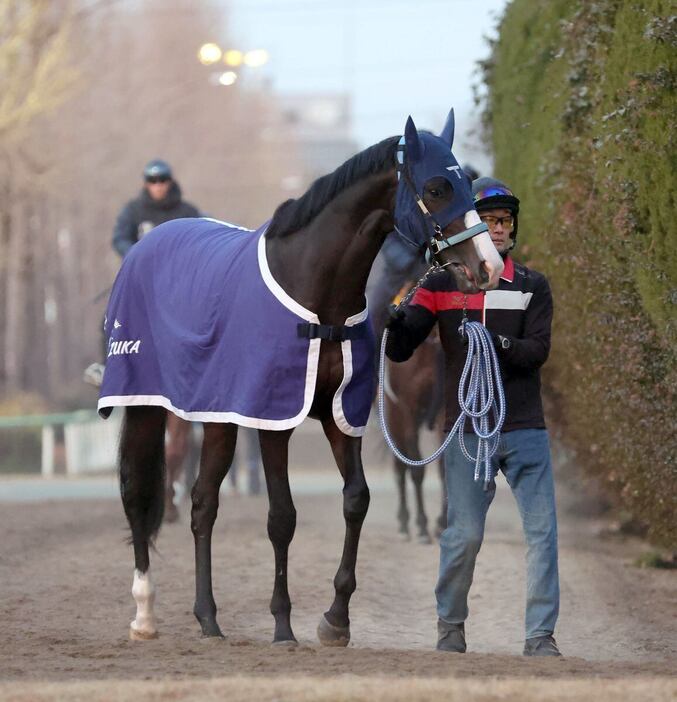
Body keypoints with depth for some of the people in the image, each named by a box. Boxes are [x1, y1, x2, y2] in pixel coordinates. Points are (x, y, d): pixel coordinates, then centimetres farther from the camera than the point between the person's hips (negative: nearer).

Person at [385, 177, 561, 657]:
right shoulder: (442, 284, 5)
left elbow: (538, 350, -5)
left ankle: (541, 636, 1)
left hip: (525, 431, 1)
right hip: (467, 432, -1)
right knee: (464, 535, -1)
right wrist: (395, 316, -19)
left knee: (542, 530, -4)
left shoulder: (533, 286, 8)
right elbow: (400, 350, 1)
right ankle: (451, 625, 20)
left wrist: (496, 342, -22)